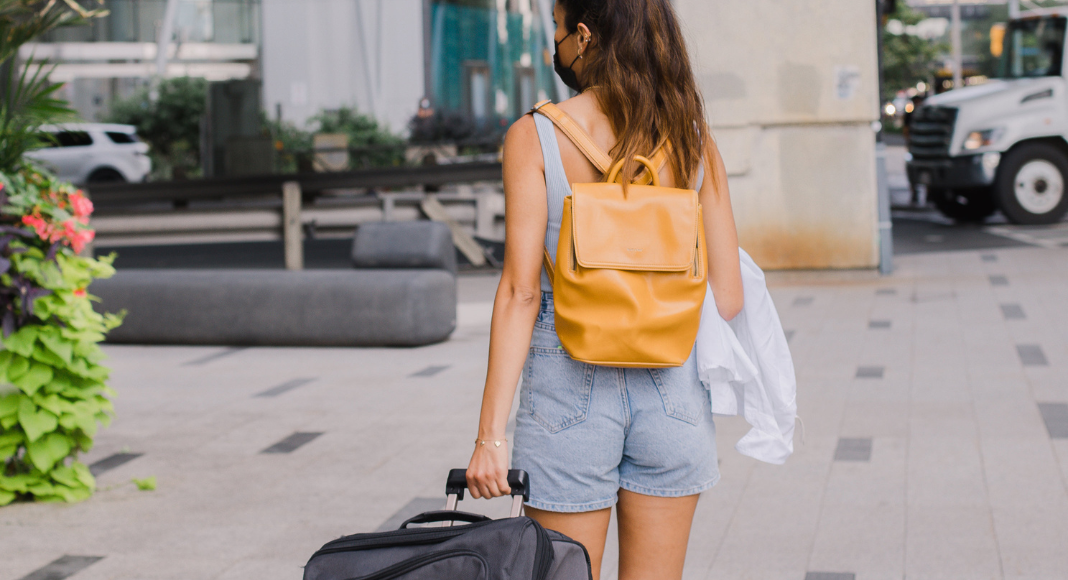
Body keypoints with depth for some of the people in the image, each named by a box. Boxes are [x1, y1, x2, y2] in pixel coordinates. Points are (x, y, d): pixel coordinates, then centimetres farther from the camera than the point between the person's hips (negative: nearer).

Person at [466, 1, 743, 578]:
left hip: (568, 387, -3)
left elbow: (520, 292, -13)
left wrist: (492, 432, -10)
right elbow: (727, 297, 0)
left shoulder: (533, 138, -8)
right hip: (671, 390, 3)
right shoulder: (694, 141, 1)